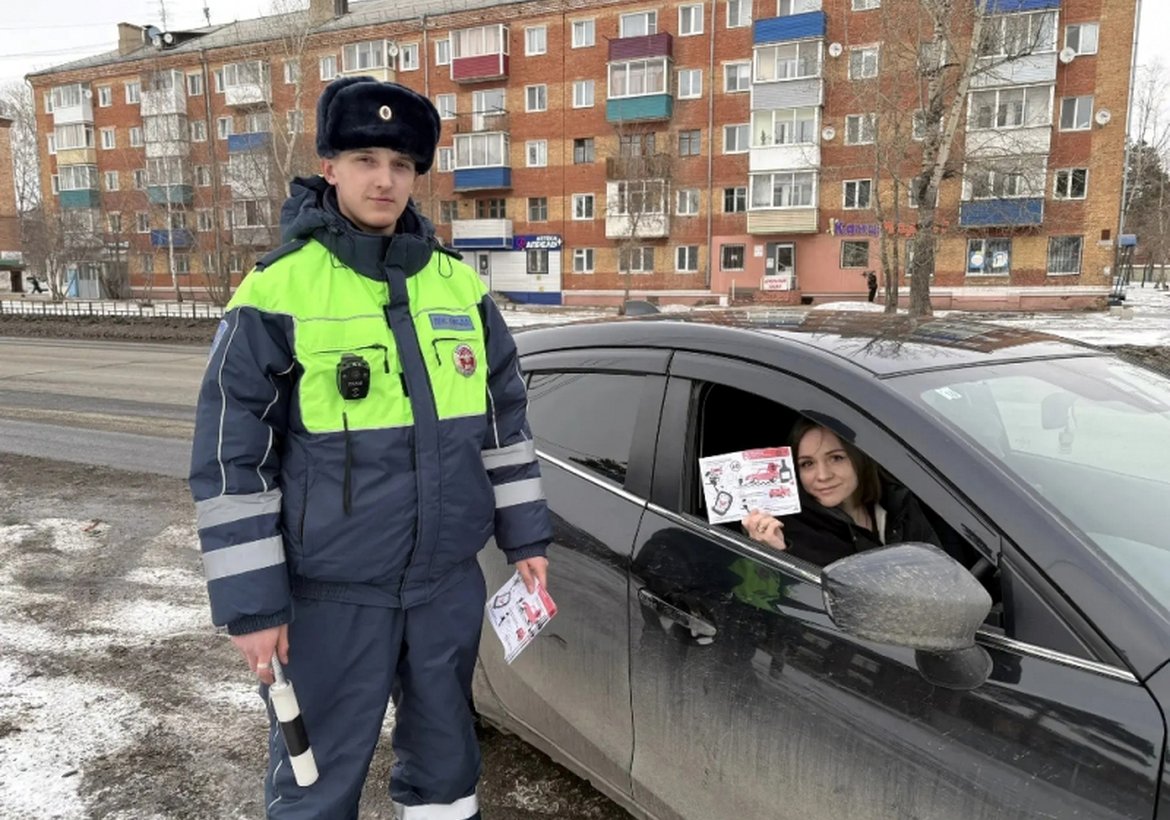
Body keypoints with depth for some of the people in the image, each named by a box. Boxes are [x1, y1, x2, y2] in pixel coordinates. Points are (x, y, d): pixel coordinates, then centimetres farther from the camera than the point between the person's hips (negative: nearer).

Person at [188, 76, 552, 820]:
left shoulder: (459, 283, 3)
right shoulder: (277, 292, -10)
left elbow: (505, 416, 10)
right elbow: (230, 459, -9)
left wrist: (525, 535, 9)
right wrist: (251, 604, -9)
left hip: (448, 583, 4)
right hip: (332, 595, -4)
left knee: (447, 759, 21)